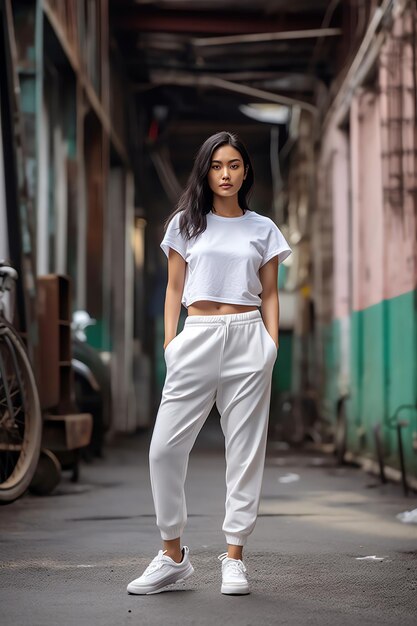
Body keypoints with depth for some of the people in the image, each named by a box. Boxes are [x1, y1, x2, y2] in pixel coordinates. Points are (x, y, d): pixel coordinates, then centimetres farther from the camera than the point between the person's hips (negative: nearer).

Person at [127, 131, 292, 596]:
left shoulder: (262, 229, 11)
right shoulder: (186, 223, 11)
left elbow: (269, 295, 12)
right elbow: (174, 289, 11)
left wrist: (272, 347, 1)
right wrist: (170, 343, 2)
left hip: (247, 338, 0)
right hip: (197, 338, 0)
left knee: (245, 448, 0)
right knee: (164, 448, -5)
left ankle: (234, 557, 8)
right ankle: (172, 555, 8)